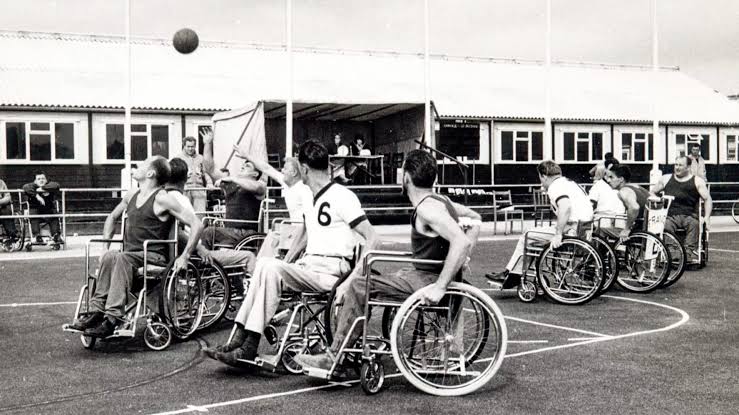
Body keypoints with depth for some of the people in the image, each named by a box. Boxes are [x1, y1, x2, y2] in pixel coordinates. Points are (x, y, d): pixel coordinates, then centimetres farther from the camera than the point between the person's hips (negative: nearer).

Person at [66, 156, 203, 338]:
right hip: (129, 256, 5)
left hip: (154, 257, -5)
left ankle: (112, 318, -38)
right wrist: (105, 245, 21)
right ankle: (96, 312, -30)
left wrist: (184, 256, -14)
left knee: (121, 258, -34)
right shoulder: (131, 196, 17)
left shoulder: (162, 199, -5)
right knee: (109, 257, -27)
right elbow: (112, 218, 36)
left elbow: (197, 225, -10)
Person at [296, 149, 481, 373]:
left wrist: (440, 287, -29)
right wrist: (462, 258, 16)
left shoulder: (427, 208, -19)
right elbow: (475, 219, 22)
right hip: (424, 274, 10)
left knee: (358, 286, -13)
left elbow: (462, 241, -30)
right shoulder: (439, 200, 10)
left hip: (429, 281, -10)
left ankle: (334, 358, -6)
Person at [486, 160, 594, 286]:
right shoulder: (570, 183, 22)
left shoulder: (555, 186, -9)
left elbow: (565, 207, -28)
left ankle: (508, 274, 10)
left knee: (527, 236, 1)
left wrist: (558, 234, -27)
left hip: (571, 230, -10)